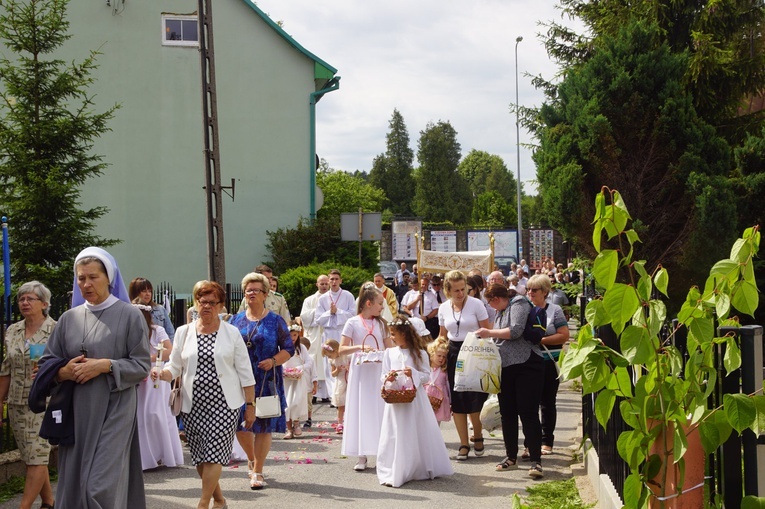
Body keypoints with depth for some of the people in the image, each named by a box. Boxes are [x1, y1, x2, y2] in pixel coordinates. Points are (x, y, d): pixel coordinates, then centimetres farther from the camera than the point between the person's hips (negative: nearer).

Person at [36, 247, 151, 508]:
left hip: (114, 409, -4)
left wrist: (106, 365, -17)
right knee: (74, 484, 6)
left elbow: (142, 366, -5)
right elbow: (47, 361, 11)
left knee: (102, 485, -10)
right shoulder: (69, 318, 9)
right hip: (77, 410, 4)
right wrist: (63, 372, -10)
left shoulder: (130, 315, -2)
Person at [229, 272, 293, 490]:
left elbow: (288, 349, 0)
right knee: (240, 425, 2)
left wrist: (273, 361, -17)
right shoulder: (236, 321, 10)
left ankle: (257, 472, 7)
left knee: (264, 426, -2)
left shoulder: (275, 321, 2)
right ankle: (252, 459, 30)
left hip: (267, 381, -2)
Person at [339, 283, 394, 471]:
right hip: (360, 372, -3)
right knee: (361, 411, -2)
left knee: (380, 411, 2)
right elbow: (342, 349, -5)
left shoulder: (381, 323, 10)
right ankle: (362, 456, 3)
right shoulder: (353, 323, -2)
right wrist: (360, 347, -19)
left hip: (380, 371, 3)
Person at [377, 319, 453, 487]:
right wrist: (387, 378, -14)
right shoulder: (389, 353, 6)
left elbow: (427, 376, -2)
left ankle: (423, 469, 20)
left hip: (415, 399, -1)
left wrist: (414, 374, -19)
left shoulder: (419, 353, -1)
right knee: (395, 436, 0)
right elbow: (383, 376, 8)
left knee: (418, 435, 5)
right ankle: (393, 473, 2)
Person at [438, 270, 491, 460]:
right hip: (453, 354, 4)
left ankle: (478, 436, 19)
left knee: (474, 399, -7)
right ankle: (464, 444, 12)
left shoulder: (476, 304, -7)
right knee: (457, 401, 3)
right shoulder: (443, 308, 6)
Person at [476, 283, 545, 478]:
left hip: (526, 365, -9)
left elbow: (515, 331, -19)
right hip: (505, 367, 9)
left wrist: (490, 333, -13)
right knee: (507, 413, 10)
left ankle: (536, 460, -9)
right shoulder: (500, 312, 19)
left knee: (528, 413, -10)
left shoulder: (519, 304, -6)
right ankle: (511, 457, 21)